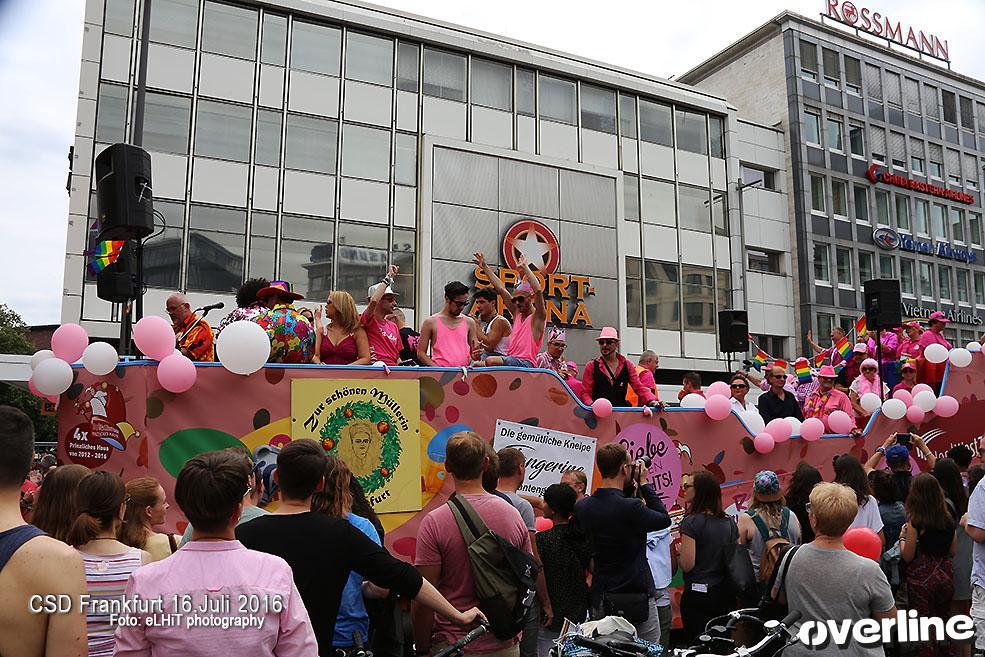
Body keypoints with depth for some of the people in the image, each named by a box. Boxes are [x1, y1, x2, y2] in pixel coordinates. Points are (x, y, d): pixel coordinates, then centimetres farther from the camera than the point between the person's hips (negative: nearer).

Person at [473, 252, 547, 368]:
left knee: (491, 361, -29)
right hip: (511, 360, 8)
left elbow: (538, 290, -18)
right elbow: (500, 289, 20)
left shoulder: (538, 317, 0)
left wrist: (525, 267, -14)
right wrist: (484, 267, 21)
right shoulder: (517, 313, 20)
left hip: (526, 363, -8)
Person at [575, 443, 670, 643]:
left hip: (601, 599, 6)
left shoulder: (581, 507, -2)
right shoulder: (631, 507, -22)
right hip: (637, 598, -6)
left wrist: (629, 488, 7)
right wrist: (644, 484, -1)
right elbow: (664, 519, -5)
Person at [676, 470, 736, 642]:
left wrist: (679, 551, 3)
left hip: (698, 594, -6)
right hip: (726, 595, 6)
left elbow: (687, 565, -16)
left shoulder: (691, 522, -13)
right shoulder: (729, 523, 5)